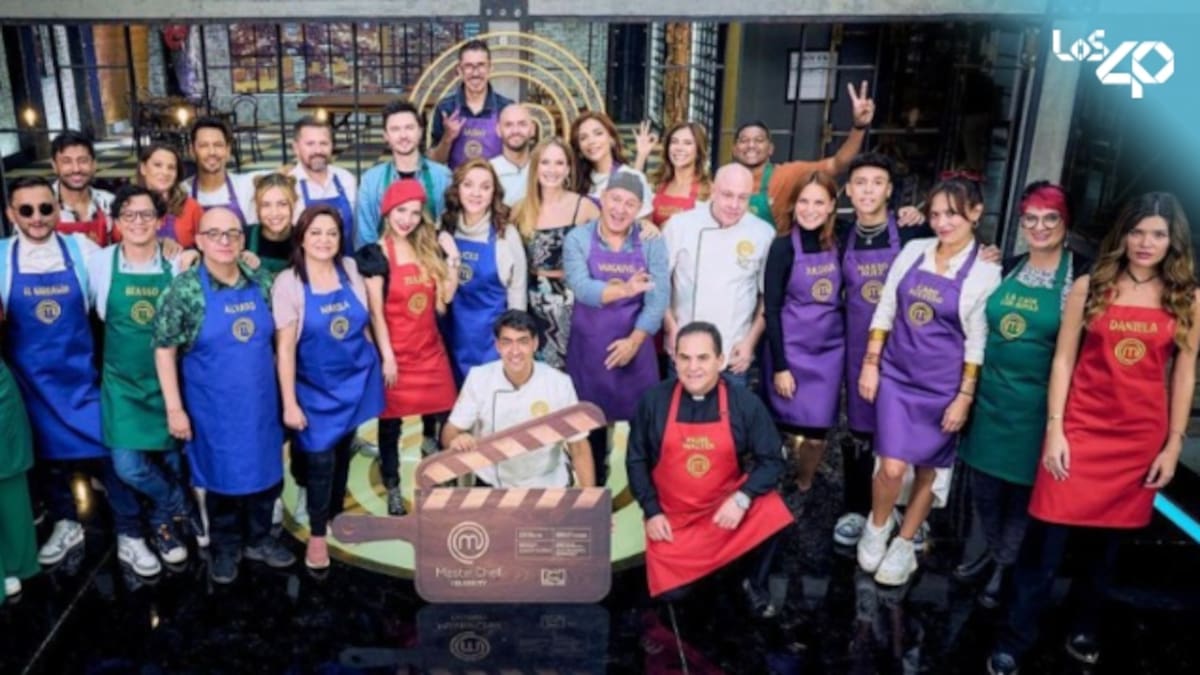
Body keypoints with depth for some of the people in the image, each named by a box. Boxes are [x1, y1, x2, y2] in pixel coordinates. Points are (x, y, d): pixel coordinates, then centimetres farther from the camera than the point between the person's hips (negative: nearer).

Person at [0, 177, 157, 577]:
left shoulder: (81, 249, -3)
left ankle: (128, 537, 13)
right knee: (47, 453, 16)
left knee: (111, 450, -1)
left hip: (80, 372, -1)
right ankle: (66, 524, 38)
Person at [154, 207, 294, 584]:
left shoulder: (261, 282, 0)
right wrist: (174, 408, -12)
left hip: (261, 402, 4)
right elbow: (164, 350, -9)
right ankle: (224, 547, 32)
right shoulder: (184, 289, -12)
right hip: (214, 406, -4)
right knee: (223, 477, 12)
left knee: (266, 473, 15)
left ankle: (259, 539, 36)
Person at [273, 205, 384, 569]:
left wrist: (379, 362, 12)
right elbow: (285, 347, -14)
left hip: (356, 379, 4)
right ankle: (317, 534, 19)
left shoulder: (350, 269, -2)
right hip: (315, 387, -4)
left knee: (343, 450, 16)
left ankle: (336, 513, 38)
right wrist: (290, 403, -15)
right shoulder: (288, 282, -14)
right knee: (320, 458, 0)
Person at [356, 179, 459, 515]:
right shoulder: (375, 255, -6)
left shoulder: (430, 249, 8)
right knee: (391, 421, 6)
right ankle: (393, 488, 19)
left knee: (441, 416, 5)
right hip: (396, 352, -4)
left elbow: (445, 298, 6)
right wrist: (387, 355, -14)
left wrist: (453, 259, -3)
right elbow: (375, 311, -9)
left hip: (430, 348, 4)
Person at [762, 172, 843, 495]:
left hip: (829, 348, 4)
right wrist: (779, 365, -13)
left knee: (818, 429, 6)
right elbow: (771, 308, -10)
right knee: (791, 427, 2)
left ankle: (803, 489, 27)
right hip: (791, 348, -4)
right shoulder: (783, 246, -9)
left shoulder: (838, 244, 4)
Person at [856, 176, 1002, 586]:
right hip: (897, 374, 2)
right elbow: (885, 310, 5)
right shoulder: (913, 251, 1)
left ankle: (904, 545, 31)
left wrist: (964, 396, -9)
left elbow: (978, 342, -7)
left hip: (943, 385, -1)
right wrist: (870, 364, 2)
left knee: (927, 471, 11)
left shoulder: (985, 272, -7)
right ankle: (877, 527, 22)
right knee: (892, 467, -8)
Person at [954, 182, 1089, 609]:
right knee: (983, 479, 14)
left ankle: (1007, 565, 26)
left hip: (1037, 399, -5)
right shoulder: (1006, 268, 7)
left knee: (1022, 485, 8)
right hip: (990, 392, 5)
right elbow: (980, 326, 18)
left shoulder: (1082, 275, -9)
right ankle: (992, 551, 35)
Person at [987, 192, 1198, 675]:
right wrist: (1054, 429, -7)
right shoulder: (1089, 287, -1)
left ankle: (1084, 628, 37)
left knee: (1107, 539, 15)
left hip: (1141, 436, 1)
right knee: (1049, 537, -1)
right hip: (1082, 427, -1)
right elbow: (1063, 359, -1)